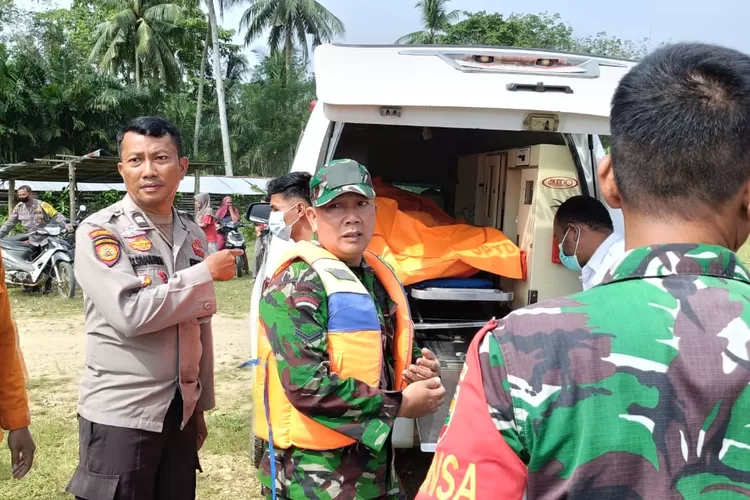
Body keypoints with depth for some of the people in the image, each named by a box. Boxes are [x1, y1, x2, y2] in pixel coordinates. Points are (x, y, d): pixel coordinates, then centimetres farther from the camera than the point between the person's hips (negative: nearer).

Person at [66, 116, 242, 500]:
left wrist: (200, 404, 14)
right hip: (119, 414, -5)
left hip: (181, 411, 6)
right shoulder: (99, 231, -10)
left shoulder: (192, 234, 8)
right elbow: (130, 313, -24)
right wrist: (206, 272, -16)